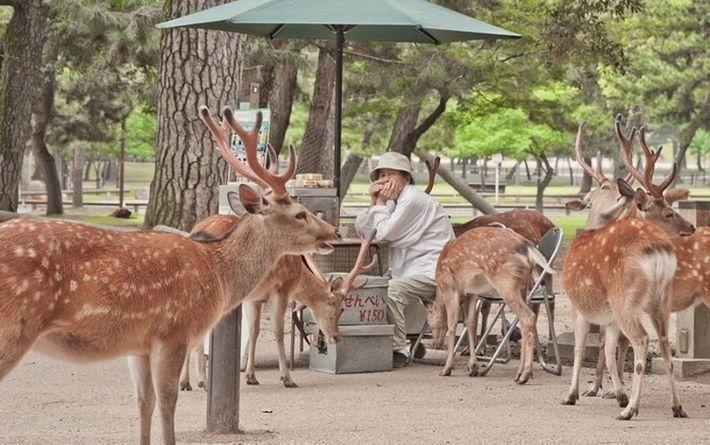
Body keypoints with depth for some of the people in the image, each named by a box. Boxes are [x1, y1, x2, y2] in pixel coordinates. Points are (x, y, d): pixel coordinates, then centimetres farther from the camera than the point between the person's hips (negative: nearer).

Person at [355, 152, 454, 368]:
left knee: (390, 291, -30)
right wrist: (374, 202, 3)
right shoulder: (395, 200, 18)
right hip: (415, 267, 11)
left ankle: (398, 351, -22)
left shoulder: (413, 200, -13)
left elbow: (384, 234, -18)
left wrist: (381, 203, -5)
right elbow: (362, 230, 15)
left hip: (433, 267, -11)